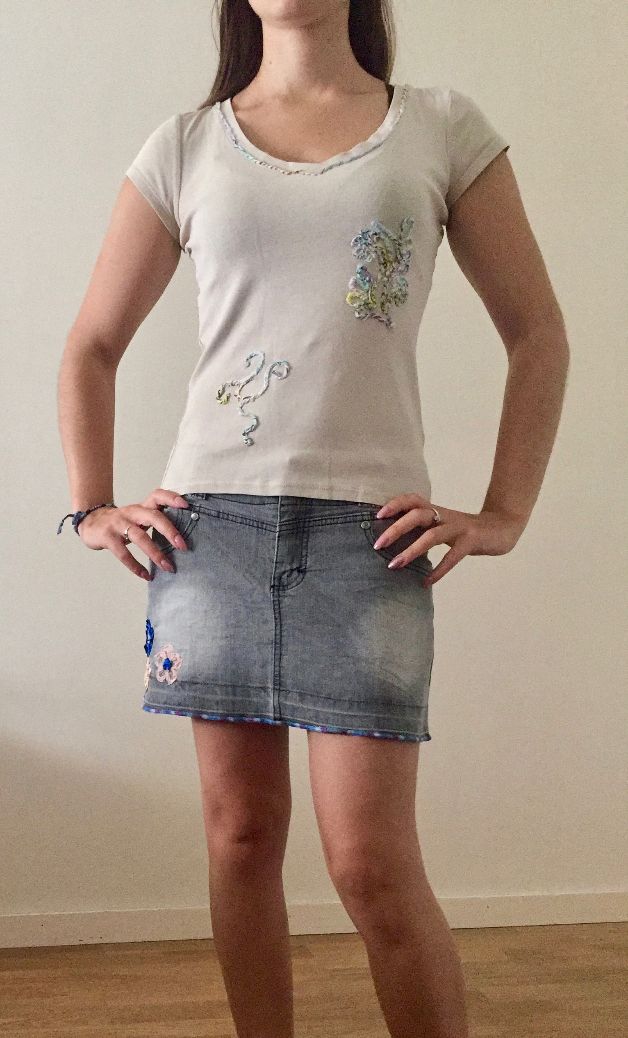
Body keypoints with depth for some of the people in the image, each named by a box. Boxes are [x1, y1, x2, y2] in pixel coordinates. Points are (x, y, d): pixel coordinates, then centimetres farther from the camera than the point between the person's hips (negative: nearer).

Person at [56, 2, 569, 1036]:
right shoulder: (184, 147, 10)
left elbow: (536, 333, 9)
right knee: (241, 832, 8)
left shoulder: (444, 127, 7)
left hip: (368, 526, -2)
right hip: (210, 522, 2)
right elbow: (92, 347, 16)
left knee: (373, 863, -6)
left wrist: (503, 515, 1)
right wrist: (93, 506, 7)